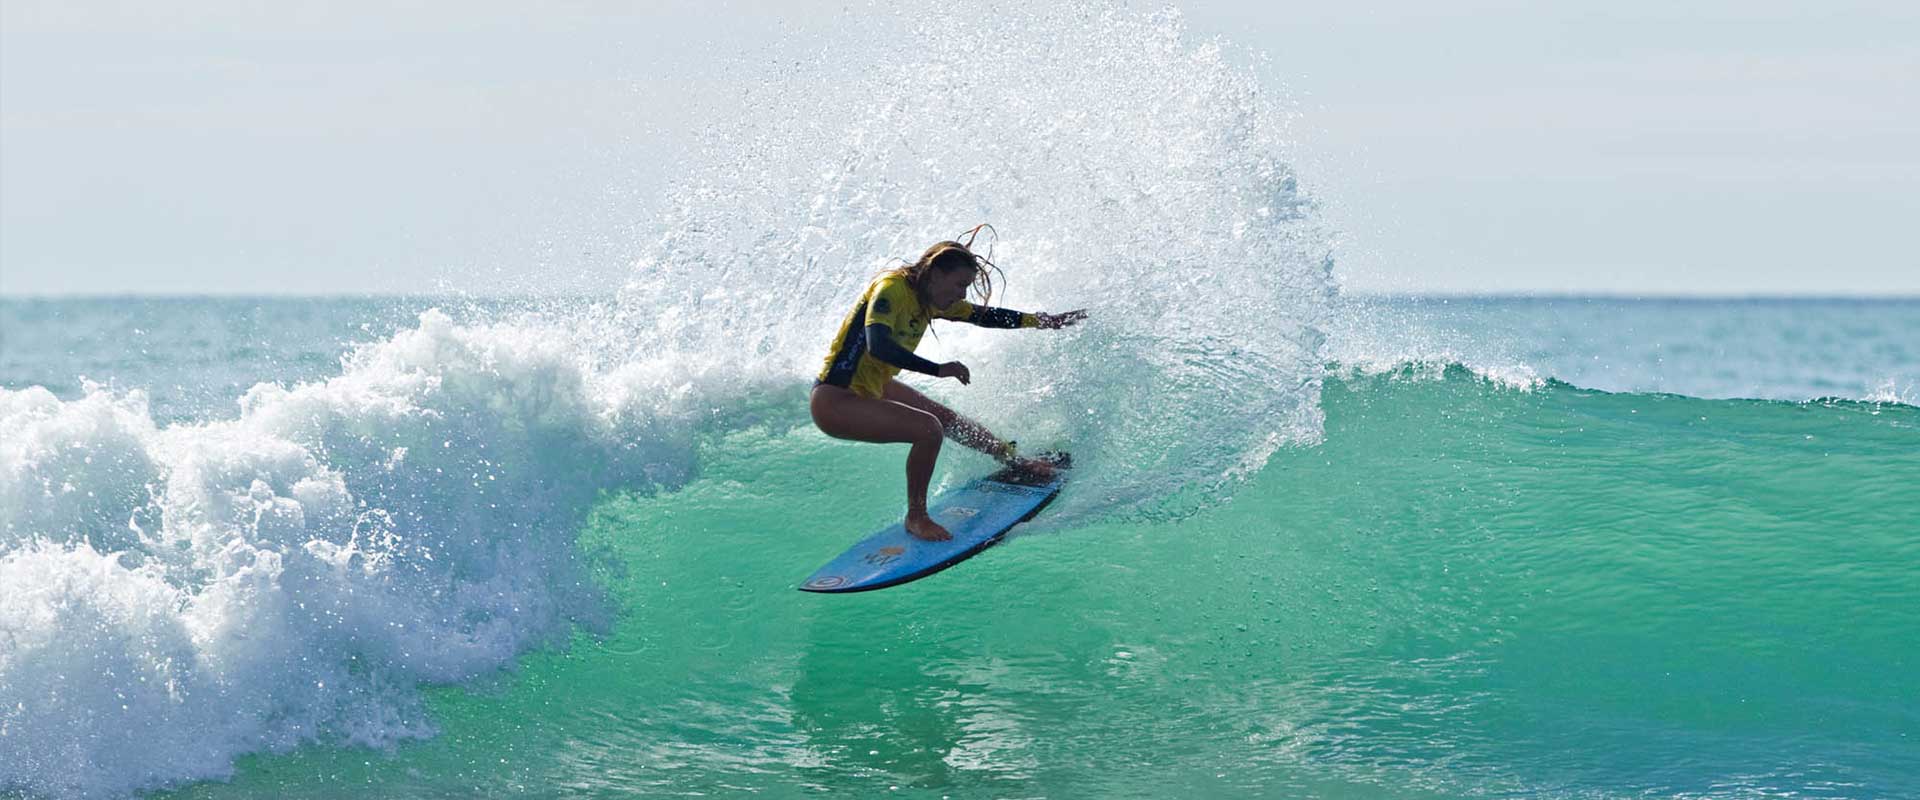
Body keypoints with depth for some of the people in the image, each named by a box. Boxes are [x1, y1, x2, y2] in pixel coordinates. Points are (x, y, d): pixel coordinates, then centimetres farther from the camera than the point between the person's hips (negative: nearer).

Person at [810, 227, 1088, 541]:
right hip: (834, 401, -10)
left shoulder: (931, 298, 2)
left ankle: (1015, 461, 44)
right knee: (928, 429, -22)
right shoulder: (891, 288, -24)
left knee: (948, 419, 22)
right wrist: (938, 370, -42)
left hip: (873, 388, 10)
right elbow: (878, 347, -39)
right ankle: (916, 518, -4)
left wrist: (1046, 322, 18)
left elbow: (985, 316, 16)